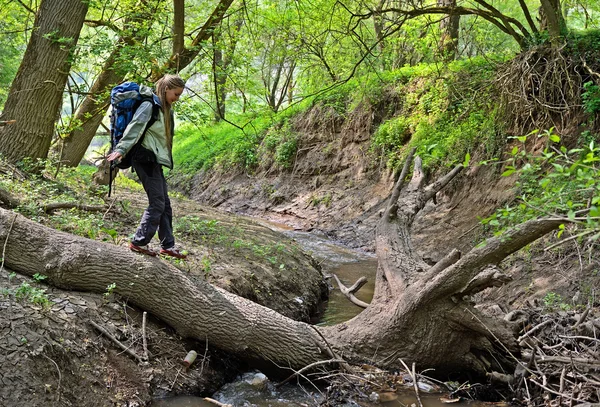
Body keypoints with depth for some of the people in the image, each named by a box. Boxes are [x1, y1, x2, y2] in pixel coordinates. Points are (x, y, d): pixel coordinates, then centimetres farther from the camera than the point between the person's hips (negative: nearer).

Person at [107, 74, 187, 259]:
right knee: (157, 202, -9)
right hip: (145, 158, -9)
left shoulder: (164, 109, 17)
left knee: (165, 204, 10)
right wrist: (121, 149, -29)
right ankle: (139, 242, 0)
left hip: (154, 160, 9)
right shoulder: (149, 105, -11)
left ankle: (167, 245, 17)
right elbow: (134, 128, -21)